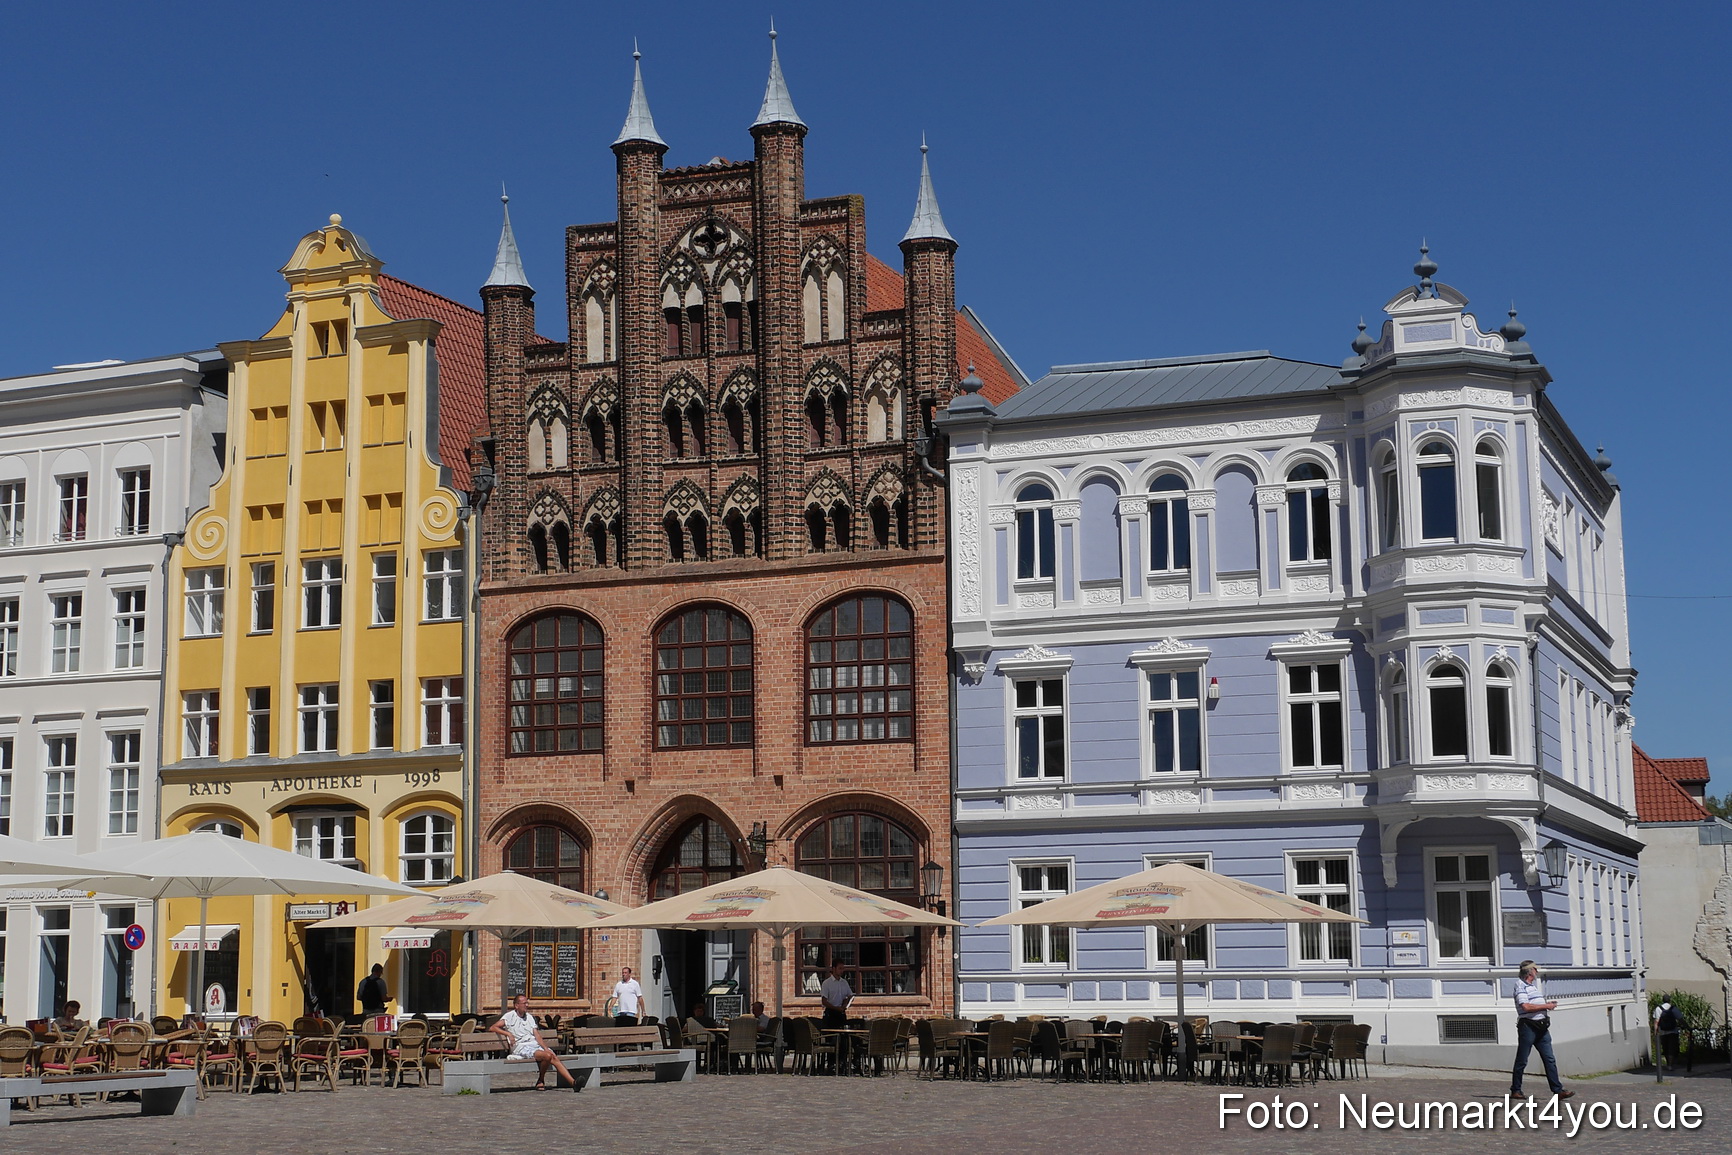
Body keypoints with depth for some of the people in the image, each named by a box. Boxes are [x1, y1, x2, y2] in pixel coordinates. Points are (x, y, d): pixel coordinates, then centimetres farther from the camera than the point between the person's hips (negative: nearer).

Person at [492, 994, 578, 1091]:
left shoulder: (530, 1017, 23)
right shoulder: (509, 1016, 6)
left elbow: (537, 1035, 13)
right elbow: (492, 1028, -5)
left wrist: (546, 1048, -3)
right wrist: (508, 1033, -18)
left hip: (535, 1045, 5)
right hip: (521, 1048, -5)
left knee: (554, 1057, -20)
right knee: (547, 1056, -29)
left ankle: (573, 1082, -29)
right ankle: (541, 1080, -8)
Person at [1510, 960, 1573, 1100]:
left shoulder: (1534, 985, 21)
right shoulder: (1520, 985, -9)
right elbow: (1526, 1007, -21)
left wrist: (1547, 1003, 13)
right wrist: (1546, 1006, -13)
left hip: (1541, 1027, 8)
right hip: (1527, 1026, -8)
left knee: (1550, 1059, 1)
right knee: (1521, 1061, 0)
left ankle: (1558, 1090, -1)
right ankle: (1515, 1091, 9)